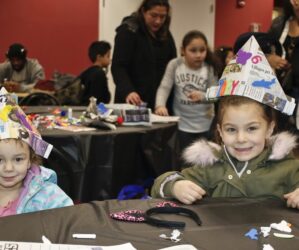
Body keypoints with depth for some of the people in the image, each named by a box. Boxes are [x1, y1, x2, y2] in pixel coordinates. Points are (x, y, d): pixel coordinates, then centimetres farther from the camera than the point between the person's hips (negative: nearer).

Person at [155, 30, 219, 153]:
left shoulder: (210, 69, -8)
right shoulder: (175, 64, -8)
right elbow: (164, 87, -12)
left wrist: (202, 96, -27)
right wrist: (160, 105, -29)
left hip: (204, 125, 0)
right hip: (182, 124, 0)